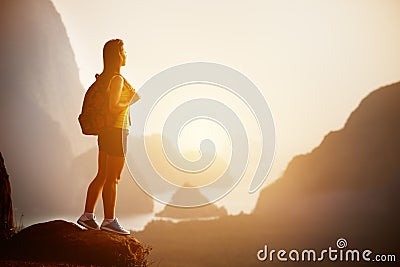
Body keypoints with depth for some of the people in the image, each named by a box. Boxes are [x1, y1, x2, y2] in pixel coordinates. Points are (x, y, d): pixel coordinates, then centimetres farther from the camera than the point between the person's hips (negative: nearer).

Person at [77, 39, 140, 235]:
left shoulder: (104, 78, 11)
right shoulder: (117, 79, -15)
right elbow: (114, 106, -24)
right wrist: (130, 101, -8)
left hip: (105, 131, 9)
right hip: (116, 131, -9)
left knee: (102, 176, 13)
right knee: (112, 178, -2)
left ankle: (87, 215, 16)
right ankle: (109, 220, 4)